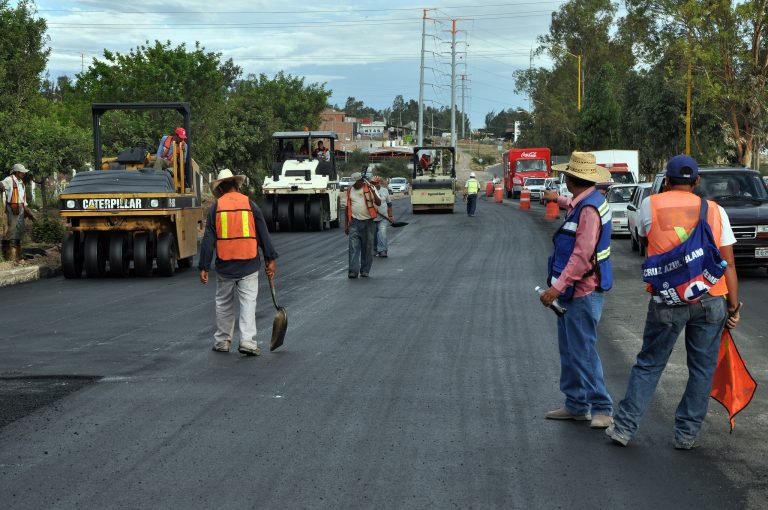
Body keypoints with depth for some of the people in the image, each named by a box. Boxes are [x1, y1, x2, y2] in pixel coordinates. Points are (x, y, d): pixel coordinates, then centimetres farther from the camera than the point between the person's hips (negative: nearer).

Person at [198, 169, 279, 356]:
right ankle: (247, 341, -10)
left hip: (225, 265, 1)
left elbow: (208, 240, 0)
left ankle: (222, 341, 22)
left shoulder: (216, 207, 1)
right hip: (248, 264, -1)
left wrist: (204, 267, 3)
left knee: (223, 303, 14)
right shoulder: (250, 204, 1)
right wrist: (270, 259, 7)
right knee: (248, 302, 0)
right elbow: (263, 234, 1)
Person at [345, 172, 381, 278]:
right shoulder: (350, 190, 10)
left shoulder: (370, 189, 1)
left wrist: (373, 192, -23)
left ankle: (365, 271, 13)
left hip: (368, 222, -1)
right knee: (354, 247, -8)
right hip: (354, 222, 1)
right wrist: (346, 224, 15)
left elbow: (378, 203, -6)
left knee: (367, 247, 4)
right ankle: (353, 271, -11)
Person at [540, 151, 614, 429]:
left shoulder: (589, 209, -21)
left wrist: (557, 288, -27)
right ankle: (576, 405, 22)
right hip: (572, 291, 11)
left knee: (583, 351, -9)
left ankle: (601, 408, -2)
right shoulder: (584, 202, 11)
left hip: (583, 292, -11)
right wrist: (558, 199, 55)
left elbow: (582, 256, -26)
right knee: (569, 349, 15)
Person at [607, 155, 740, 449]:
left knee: (649, 364, 11)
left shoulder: (650, 205, 2)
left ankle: (624, 427, 12)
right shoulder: (714, 210, 5)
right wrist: (734, 306, 6)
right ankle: (686, 434, 15)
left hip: (667, 301, 0)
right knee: (702, 369, 11)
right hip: (711, 301, 0)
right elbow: (728, 263, 2)